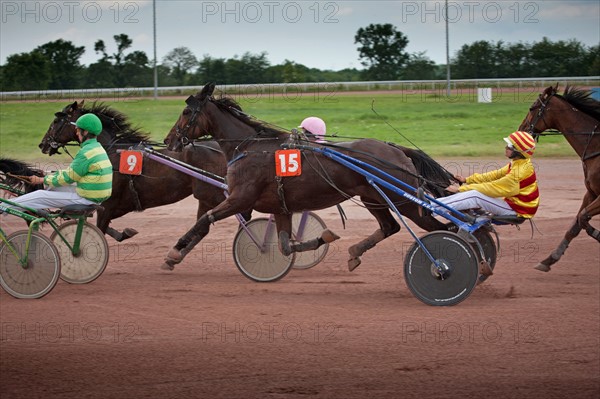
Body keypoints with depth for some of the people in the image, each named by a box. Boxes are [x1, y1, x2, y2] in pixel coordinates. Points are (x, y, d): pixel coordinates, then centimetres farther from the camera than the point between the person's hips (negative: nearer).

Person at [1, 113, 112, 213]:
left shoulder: (87, 153, -21)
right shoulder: (97, 147, 12)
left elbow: (68, 178, -15)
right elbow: (72, 171, 18)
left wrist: (42, 180, -4)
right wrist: (49, 176, 13)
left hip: (86, 199, -9)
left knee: (40, 196, -3)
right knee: (52, 187, 22)